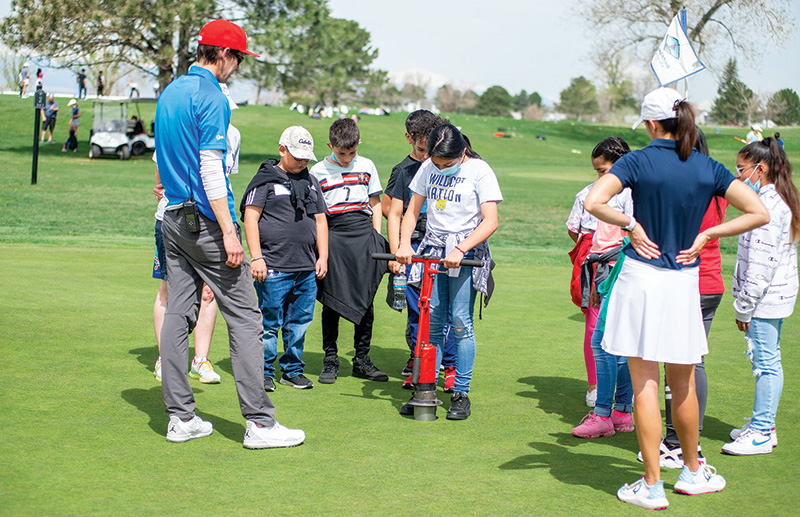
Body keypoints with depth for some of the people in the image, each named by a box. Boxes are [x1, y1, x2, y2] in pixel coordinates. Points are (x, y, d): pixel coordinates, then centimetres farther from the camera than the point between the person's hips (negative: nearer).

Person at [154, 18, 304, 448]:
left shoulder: (168, 94, 15)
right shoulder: (211, 98, -12)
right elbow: (210, 168, -19)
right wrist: (229, 232, -20)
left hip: (173, 219, 9)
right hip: (205, 221, -9)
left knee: (178, 314, 9)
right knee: (244, 317, -5)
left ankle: (180, 417, 12)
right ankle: (259, 422, -5)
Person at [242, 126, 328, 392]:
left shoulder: (311, 182, 19)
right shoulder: (265, 179, 1)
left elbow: (320, 220, 21)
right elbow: (250, 217, -5)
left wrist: (322, 257, 13)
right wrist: (256, 257, -11)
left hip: (306, 268, 5)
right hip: (273, 268, -5)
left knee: (300, 322, 8)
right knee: (269, 322, -3)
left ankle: (292, 370, 19)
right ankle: (264, 372, 7)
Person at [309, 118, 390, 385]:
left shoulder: (366, 166, 10)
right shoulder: (318, 171, 3)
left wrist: (376, 237, 9)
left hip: (363, 234, 2)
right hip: (332, 235, -2)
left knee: (365, 300, 3)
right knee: (331, 300, -1)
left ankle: (362, 360, 14)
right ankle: (330, 360, 10)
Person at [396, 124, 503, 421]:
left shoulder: (479, 171, -7)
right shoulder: (427, 168, 7)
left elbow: (490, 221, -12)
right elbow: (412, 212, 12)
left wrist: (460, 249, -23)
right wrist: (404, 243, -6)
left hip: (467, 250, -4)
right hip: (432, 249, 4)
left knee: (460, 323, -6)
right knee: (432, 322, 2)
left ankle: (461, 394, 3)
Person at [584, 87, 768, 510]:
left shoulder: (638, 162, -7)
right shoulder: (708, 168, 2)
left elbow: (593, 202, -20)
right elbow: (759, 213, 0)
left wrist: (631, 224, -6)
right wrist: (706, 235, 3)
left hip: (641, 279, -3)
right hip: (684, 283, 3)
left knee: (644, 384, 2)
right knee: (683, 385, 17)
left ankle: (652, 486, 5)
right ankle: (692, 471, 32)